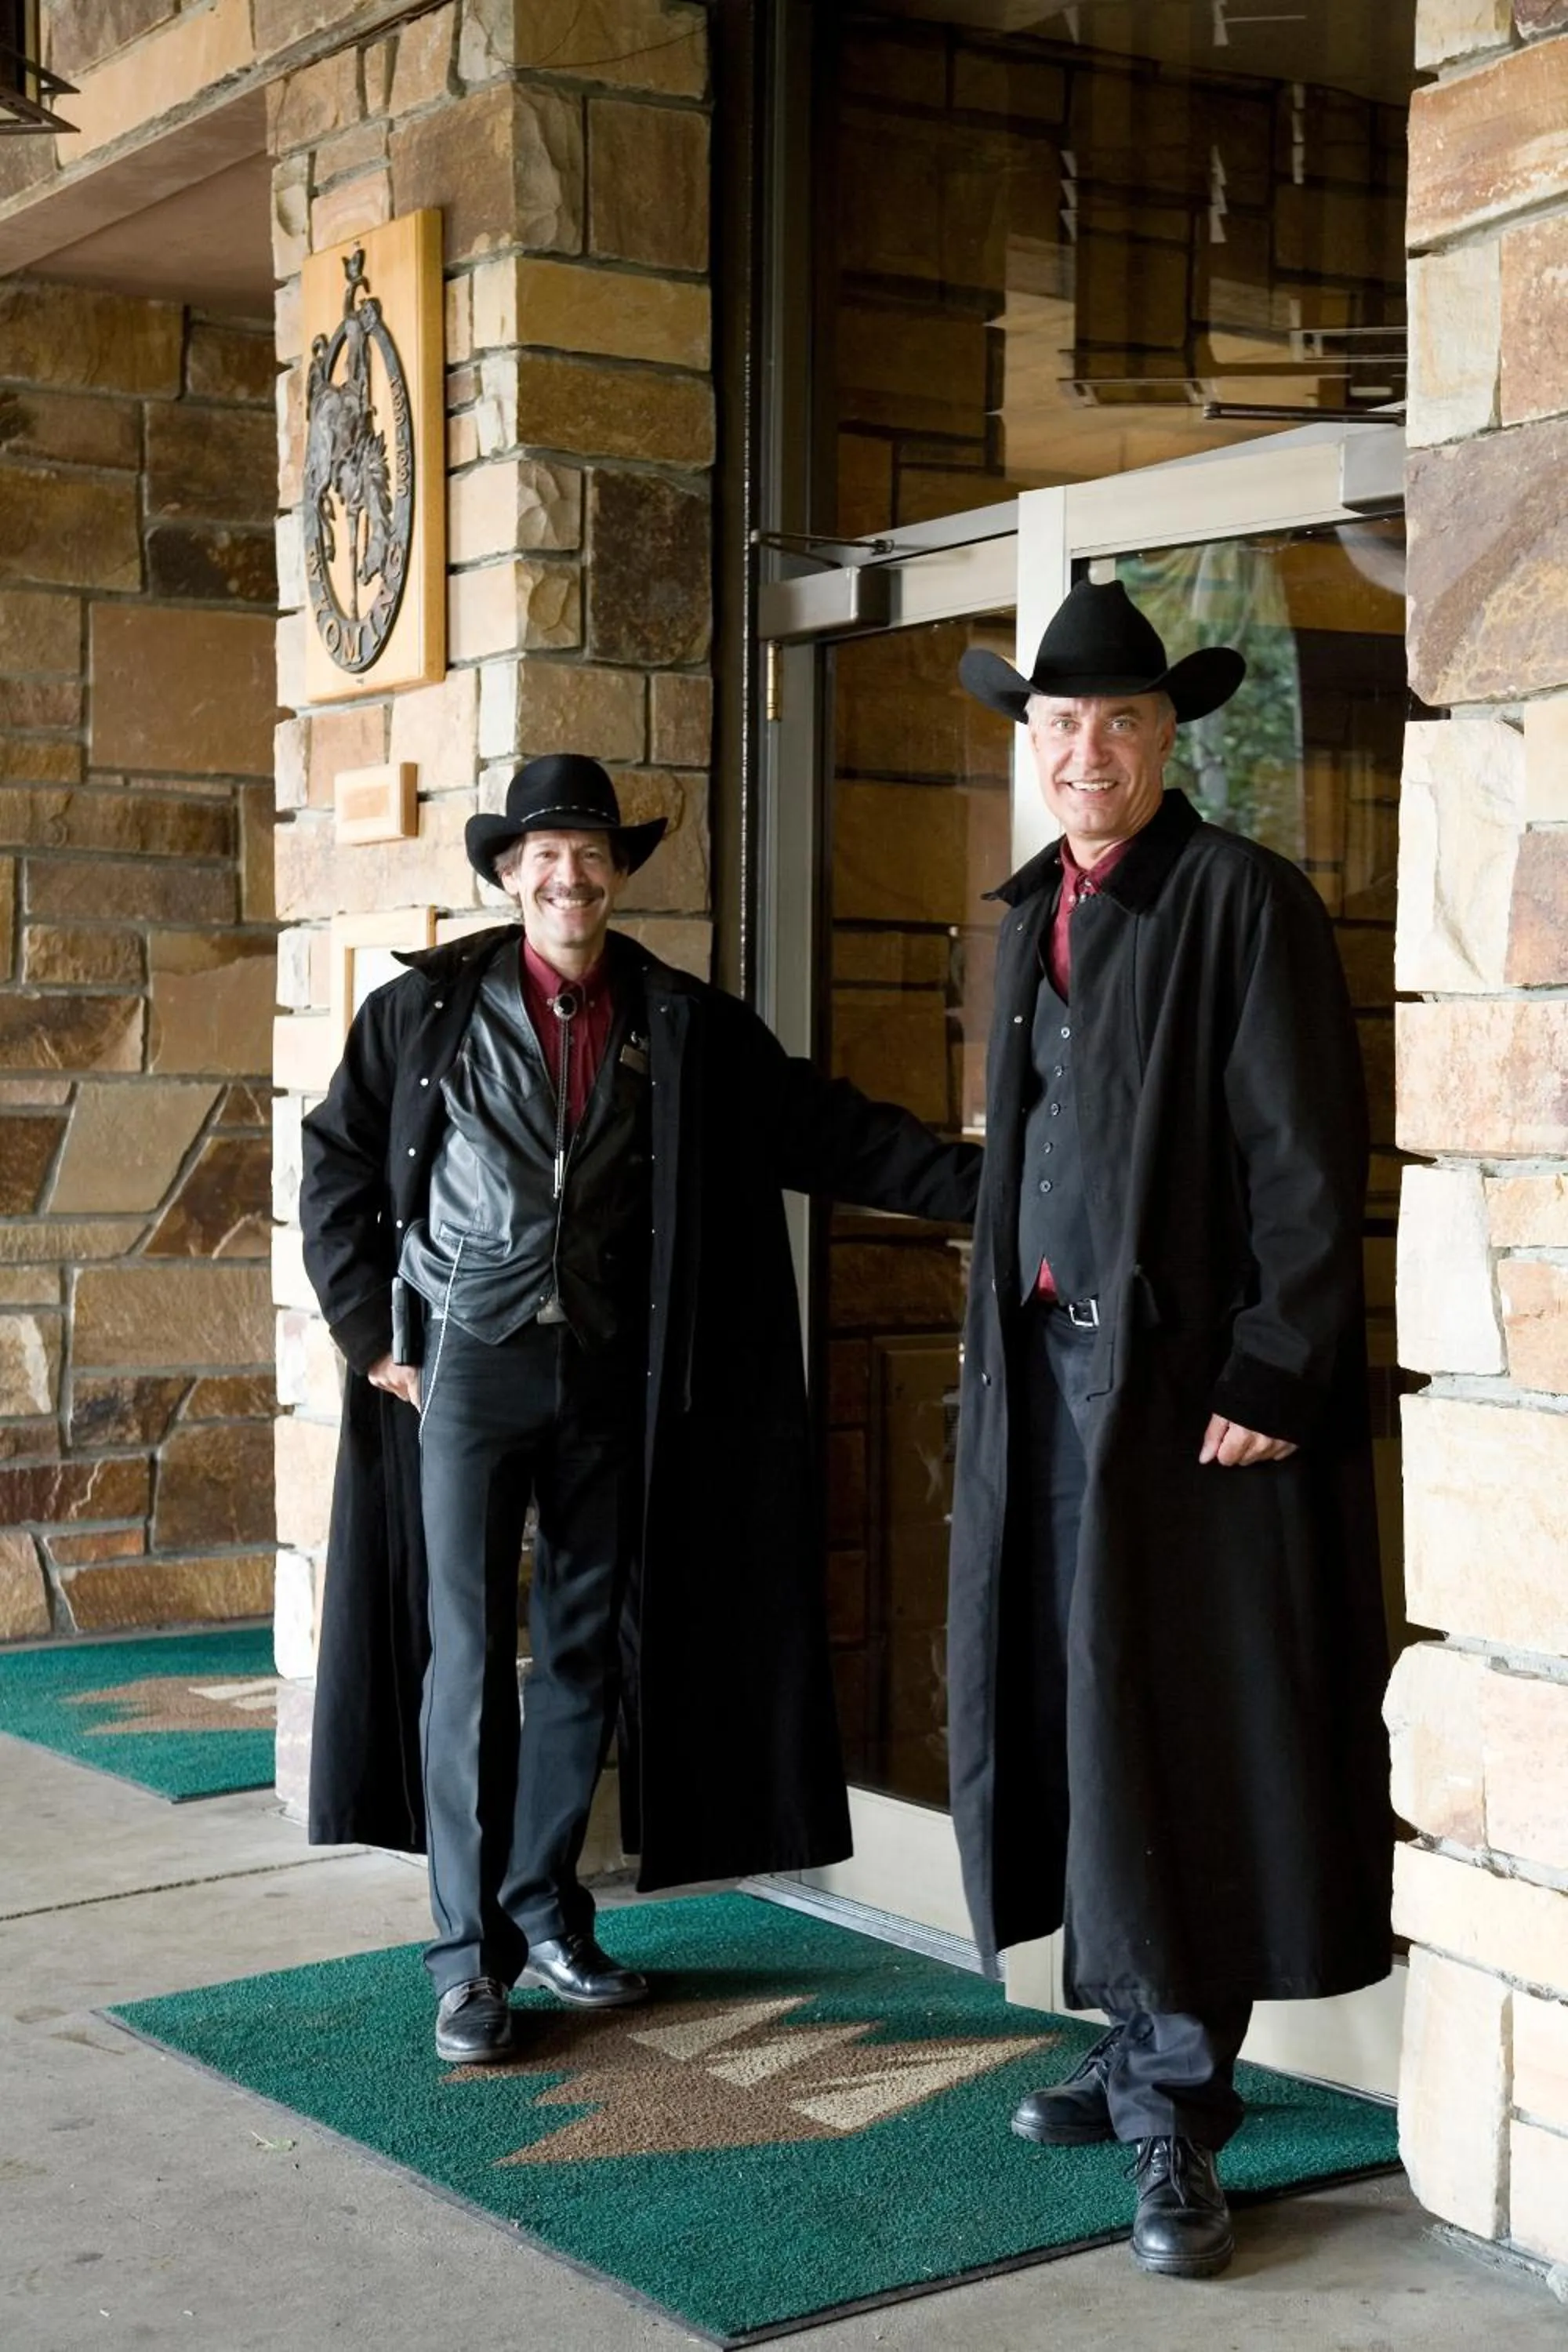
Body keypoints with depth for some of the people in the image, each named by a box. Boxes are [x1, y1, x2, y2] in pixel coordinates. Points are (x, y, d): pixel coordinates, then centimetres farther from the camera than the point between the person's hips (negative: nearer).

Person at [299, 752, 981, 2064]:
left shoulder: (687, 1026, 6)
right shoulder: (427, 1008, 1)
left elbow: (828, 1131, 2)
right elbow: (338, 1168, 5)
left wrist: (983, 1181, -7)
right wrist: (372, 1330, -2)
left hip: (610, 1377, 3)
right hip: (466, 1365, -3)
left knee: (589, 1651, 8)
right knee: (467, 1656, -3)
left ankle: (545, 1907, 24)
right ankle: (471, 1955, 4)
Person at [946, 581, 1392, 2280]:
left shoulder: (1243, 902, -7)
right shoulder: (1032, 915, 15)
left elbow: (1308, 1168, -11)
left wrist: (1270, 1379, -16)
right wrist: (1000, 1349, 15)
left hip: (1191, 1381, -7)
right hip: (1047, 1369, 7)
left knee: (1173, 1734, -4)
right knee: (1075, 1716, 9)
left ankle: (1177, 2113, 5)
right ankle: (1147, 2048, 22)